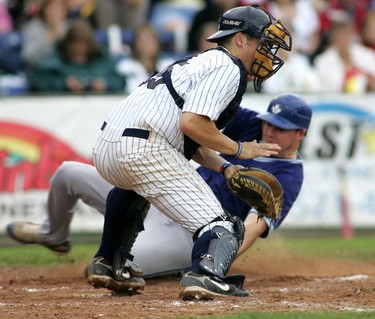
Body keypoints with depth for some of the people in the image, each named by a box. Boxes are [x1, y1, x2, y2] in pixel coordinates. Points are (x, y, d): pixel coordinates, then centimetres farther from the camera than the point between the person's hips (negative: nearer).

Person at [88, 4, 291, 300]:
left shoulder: (204, 62, 30)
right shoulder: (228, 68, 0)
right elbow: (191, 123, -14)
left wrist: (225, 168, 20)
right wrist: (239, 149, -2)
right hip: (143, 149, -10)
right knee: (219, 225, -12)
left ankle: (109, 263, 40)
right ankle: (205, 274, -39)